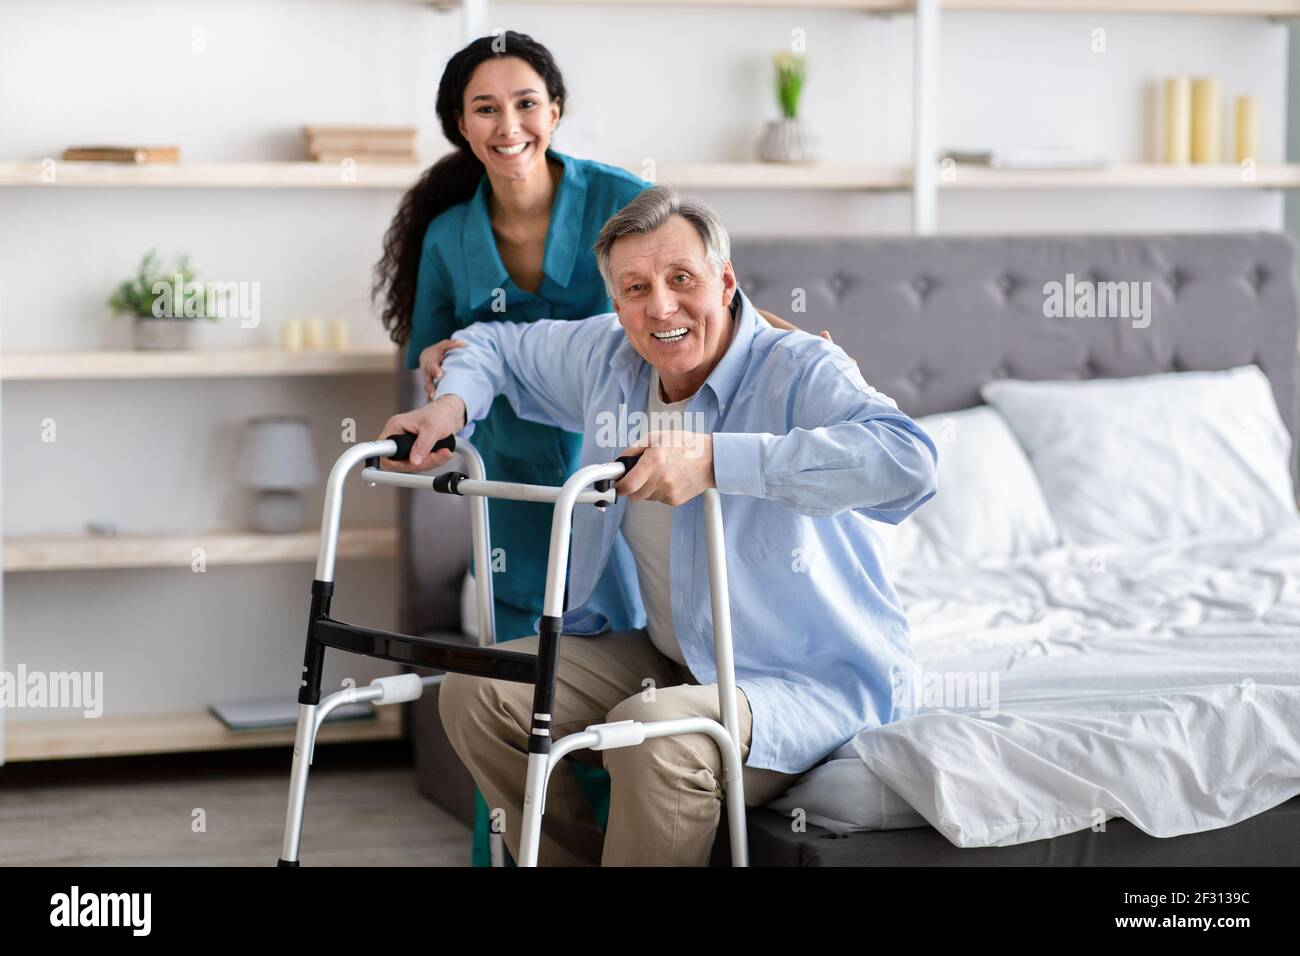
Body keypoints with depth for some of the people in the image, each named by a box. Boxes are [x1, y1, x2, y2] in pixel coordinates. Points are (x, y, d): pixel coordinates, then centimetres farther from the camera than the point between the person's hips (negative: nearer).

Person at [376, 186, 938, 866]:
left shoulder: (800, 371, -21)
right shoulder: (606, 358, 1)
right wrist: (452, 405, -4)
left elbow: (909, 462, -40)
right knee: (476, 693, -5)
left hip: (813, 680, -7)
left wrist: (717, 458, -44)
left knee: (653, 733, -35)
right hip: (667, 656, 7)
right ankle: (569, 860, 9)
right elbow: (497, 344, 21)